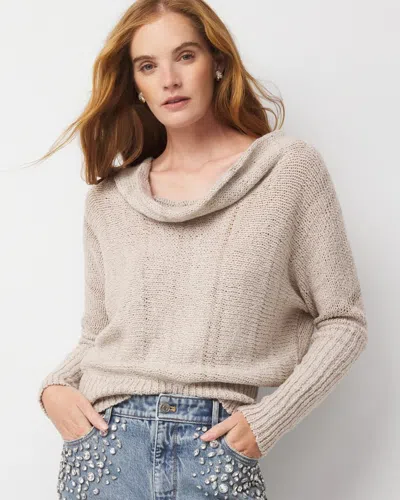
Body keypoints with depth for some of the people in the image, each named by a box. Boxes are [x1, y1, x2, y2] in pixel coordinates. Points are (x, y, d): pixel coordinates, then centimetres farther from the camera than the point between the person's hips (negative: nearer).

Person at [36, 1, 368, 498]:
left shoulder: (291, 168, 0)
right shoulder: (109, 196, 9)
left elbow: (343, 321, 1)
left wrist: (267, 420, -8)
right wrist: (53, 387, -2)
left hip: (216, 444, -2)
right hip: (105, 438, 3)